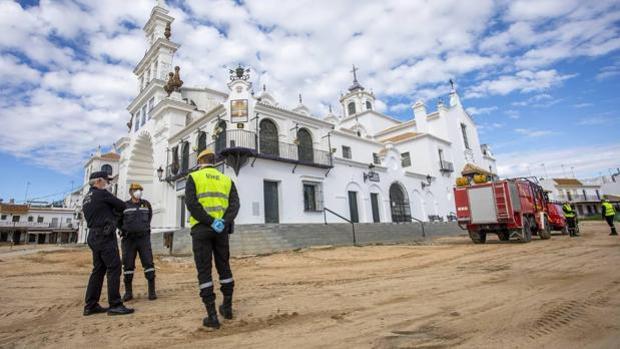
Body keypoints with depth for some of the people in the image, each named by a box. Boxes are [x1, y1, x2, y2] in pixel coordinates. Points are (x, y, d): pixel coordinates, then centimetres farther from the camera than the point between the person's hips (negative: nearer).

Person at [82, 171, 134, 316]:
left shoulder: (86, 198, 20)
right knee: (114, 268, -8)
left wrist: (111, 212, 12)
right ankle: (115, 305, -7)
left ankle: (90, 305, 17)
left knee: (98, 270, 13)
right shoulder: (102, 194, -8)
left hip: (94, 236, 10)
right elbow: (122, 205, -5)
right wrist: (114, 210, 15)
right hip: (105, 236, -10)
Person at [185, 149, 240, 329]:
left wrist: (210, 222, -15)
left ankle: (212, 316, 3)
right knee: (224, 267, 15)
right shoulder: (226, 180, 13)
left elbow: (191, 203, -12)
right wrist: (224, 222, -14)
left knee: (204, 271, 2)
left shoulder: (193, 177, 4)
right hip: (222, 229, 3)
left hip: (201, 228, -3)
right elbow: (235, 204, -3)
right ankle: (227, 307, 25)